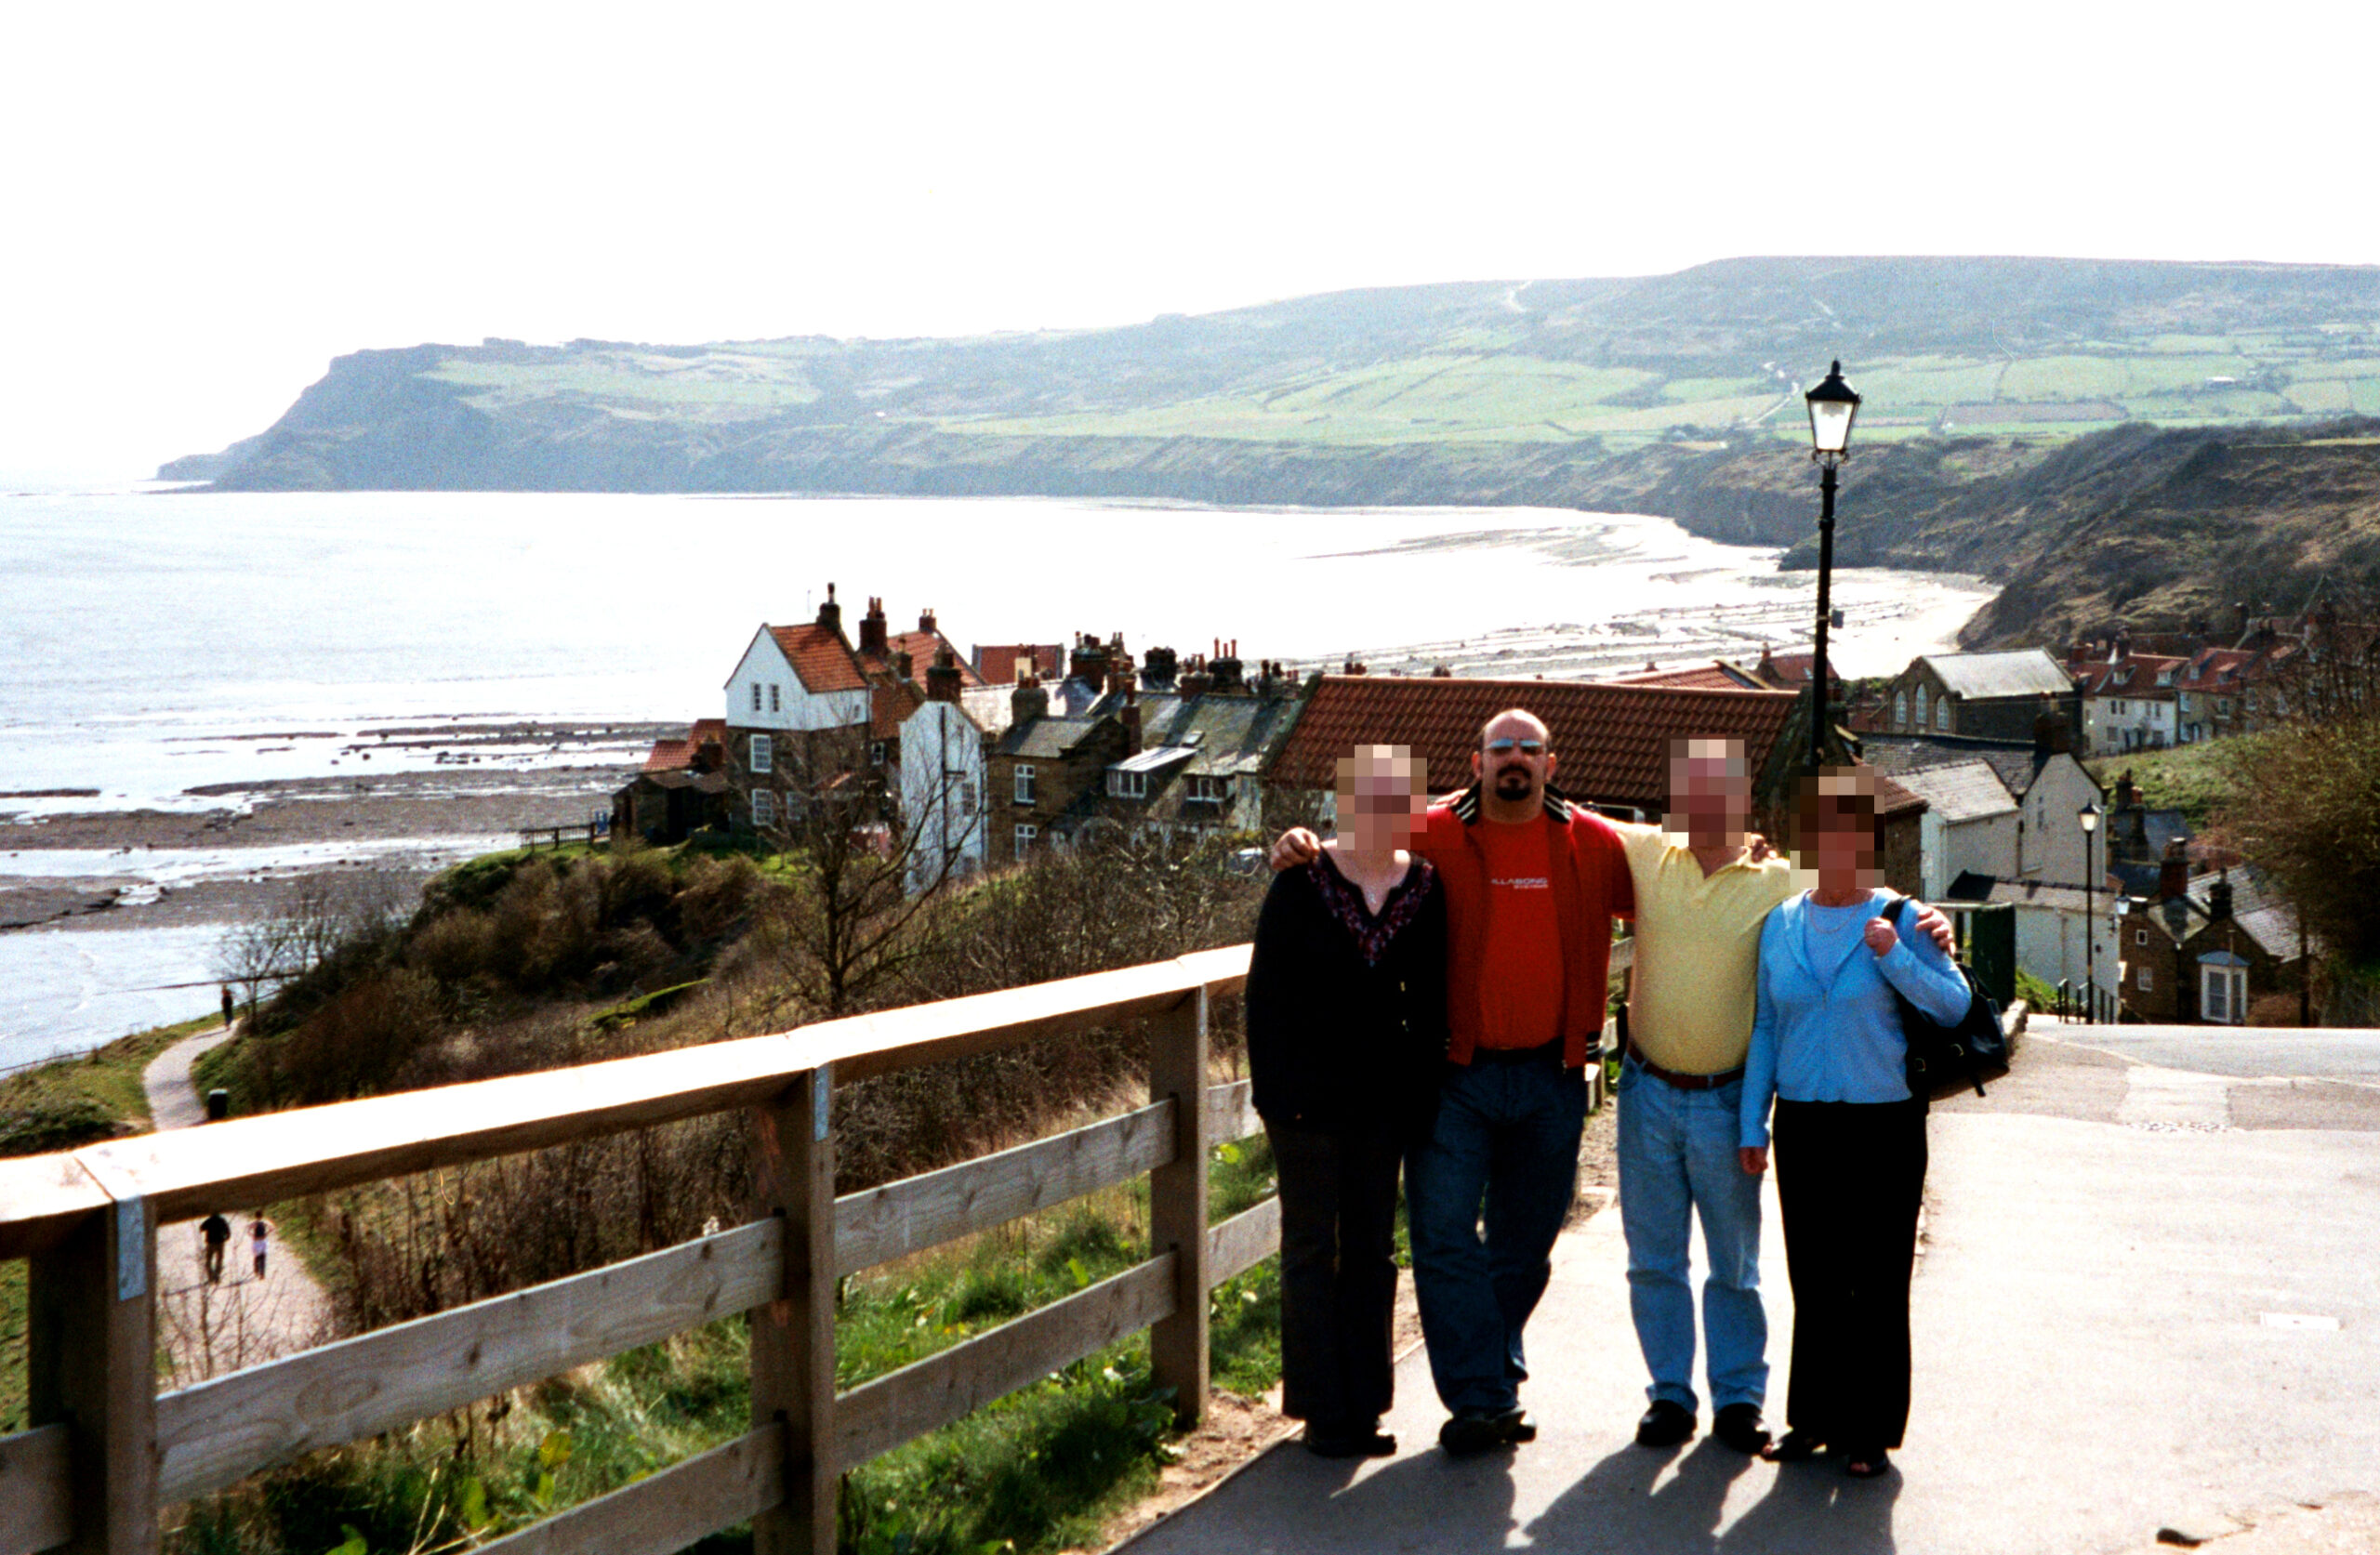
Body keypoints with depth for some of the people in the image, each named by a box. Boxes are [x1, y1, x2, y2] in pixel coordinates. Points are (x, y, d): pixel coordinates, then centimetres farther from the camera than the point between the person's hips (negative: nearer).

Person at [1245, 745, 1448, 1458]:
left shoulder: (1424, 890, 1)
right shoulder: (1300, 884, -7)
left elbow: (1429, 1001, 7)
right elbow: (1265, 991, -5)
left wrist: (1422, 1097, 2)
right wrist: (1275, 1092, -11)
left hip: (1382, 1096, 3)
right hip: (1310, 1097, -3)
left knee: (1372, 1248, 10)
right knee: (1312, 1248, 3)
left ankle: (1365, 1406, 19)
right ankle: (1323, 1411, 10)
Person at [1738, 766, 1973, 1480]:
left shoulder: (1897, 919, -1)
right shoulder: (1780, 925, 9)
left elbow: (1956, 1003, -7)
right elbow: (1765, 1028, 13)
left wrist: (1895, 957, -20)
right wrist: (1752, 1125, 10)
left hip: (1883, 1125, -3)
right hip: (1804, 1123, 3)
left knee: (1877, 1285, 0)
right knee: (1814, 1280, 9)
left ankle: (1871, 1431, 10)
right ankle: (1815, 1417, 20)